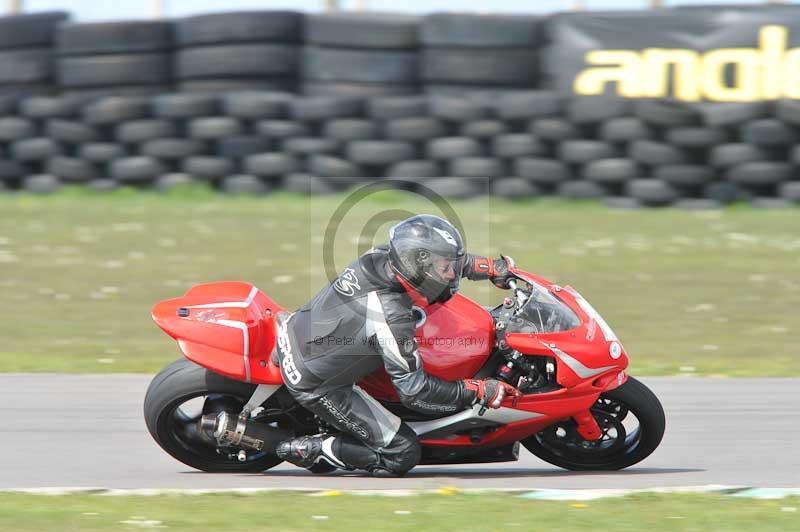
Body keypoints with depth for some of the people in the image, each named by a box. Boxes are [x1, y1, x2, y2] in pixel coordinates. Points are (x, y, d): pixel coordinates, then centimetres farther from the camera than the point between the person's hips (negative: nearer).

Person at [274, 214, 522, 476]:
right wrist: (479, 392, -21)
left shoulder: (380, 256, -13)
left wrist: (493, 268, 8)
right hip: (315, 385, -8)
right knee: (403, 454, -4)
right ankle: (309, 450, 1)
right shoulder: (392, 319, -34)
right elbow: (413, 390, -25)